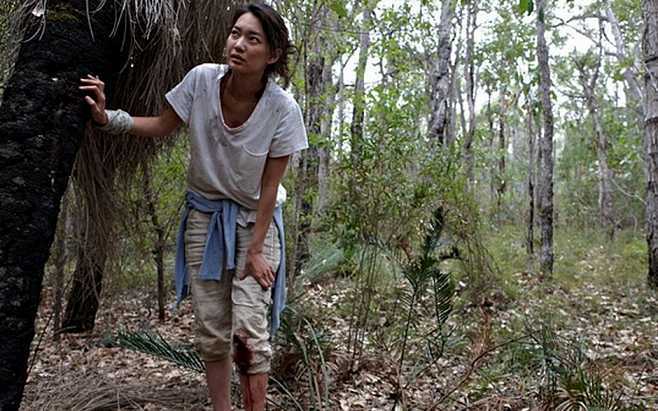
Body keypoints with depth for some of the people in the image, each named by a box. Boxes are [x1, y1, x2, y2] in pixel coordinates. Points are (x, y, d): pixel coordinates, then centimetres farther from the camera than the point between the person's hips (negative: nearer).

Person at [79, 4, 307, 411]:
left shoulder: (283, 110, -21)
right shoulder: (202, 79, -14)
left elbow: (269, 187, -15)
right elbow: (162, 126, 3)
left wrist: (256, 250, -14)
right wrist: (107, 117, -11)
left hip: (254, 219, -2)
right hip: (204, 214, 3)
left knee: (249, 331, -9)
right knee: (211, 331, 6)